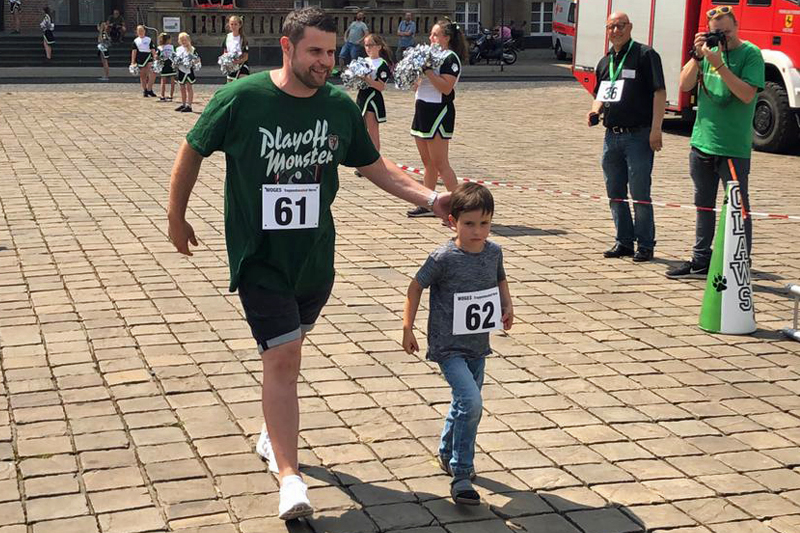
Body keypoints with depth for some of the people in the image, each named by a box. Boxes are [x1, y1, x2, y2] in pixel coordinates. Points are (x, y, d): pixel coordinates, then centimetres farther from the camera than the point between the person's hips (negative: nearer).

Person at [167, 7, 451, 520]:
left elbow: (374, 165, 10)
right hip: (259, 257, -4)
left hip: (315, 256, 4)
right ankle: (290, 477, -9)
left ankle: (274, 431, 43)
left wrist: (430, 197, -2)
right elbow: (194, 151, 1)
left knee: (287, 351, 18)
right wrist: (177, 216, 8)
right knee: (282, 357, -12)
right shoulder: (240, 99, -13)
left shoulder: (339, 106, -2)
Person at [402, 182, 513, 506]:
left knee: (465, 403, 21)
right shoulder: (444, 258, -17)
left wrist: (507, 305, 2)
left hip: (478, 345, 6)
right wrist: (408, 329, -6)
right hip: (448, 346, -6)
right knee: (471, 402, -20)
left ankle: (448, 454, 47)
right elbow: (416, 287, -6)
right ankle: (461, 475, -10)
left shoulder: (494, 252, -1)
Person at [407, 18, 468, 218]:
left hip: (439, 111, -9)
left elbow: (446, 88, -22)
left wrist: (427, 70, -23)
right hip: (423, 109, 9)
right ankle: (427, 205, 21)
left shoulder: (451, 58, -11)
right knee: (428, 162, 14)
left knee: (440, 164, -10)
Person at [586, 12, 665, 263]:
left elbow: (659, 92, -10)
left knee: (640, 193, -4)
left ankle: (645, 245, 5)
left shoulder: (645, 55, -5)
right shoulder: (605, 62, 16)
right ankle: (624, 242, 21)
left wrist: (656, 129, -17)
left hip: (639, 136, -7)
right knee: (615, 193, 11)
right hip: (612, 136, 7)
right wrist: (596, 110, 4)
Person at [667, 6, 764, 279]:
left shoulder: (750, 54, -8)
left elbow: (747, 94, -19)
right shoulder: (710, 51, 8)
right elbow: (685, 85, 3)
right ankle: (701, 262, 26)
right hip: (702, 142, 6)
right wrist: (697, 56, -10)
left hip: (733, 147, -6)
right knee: (704, 205, 15)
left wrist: (719, 64, -23)